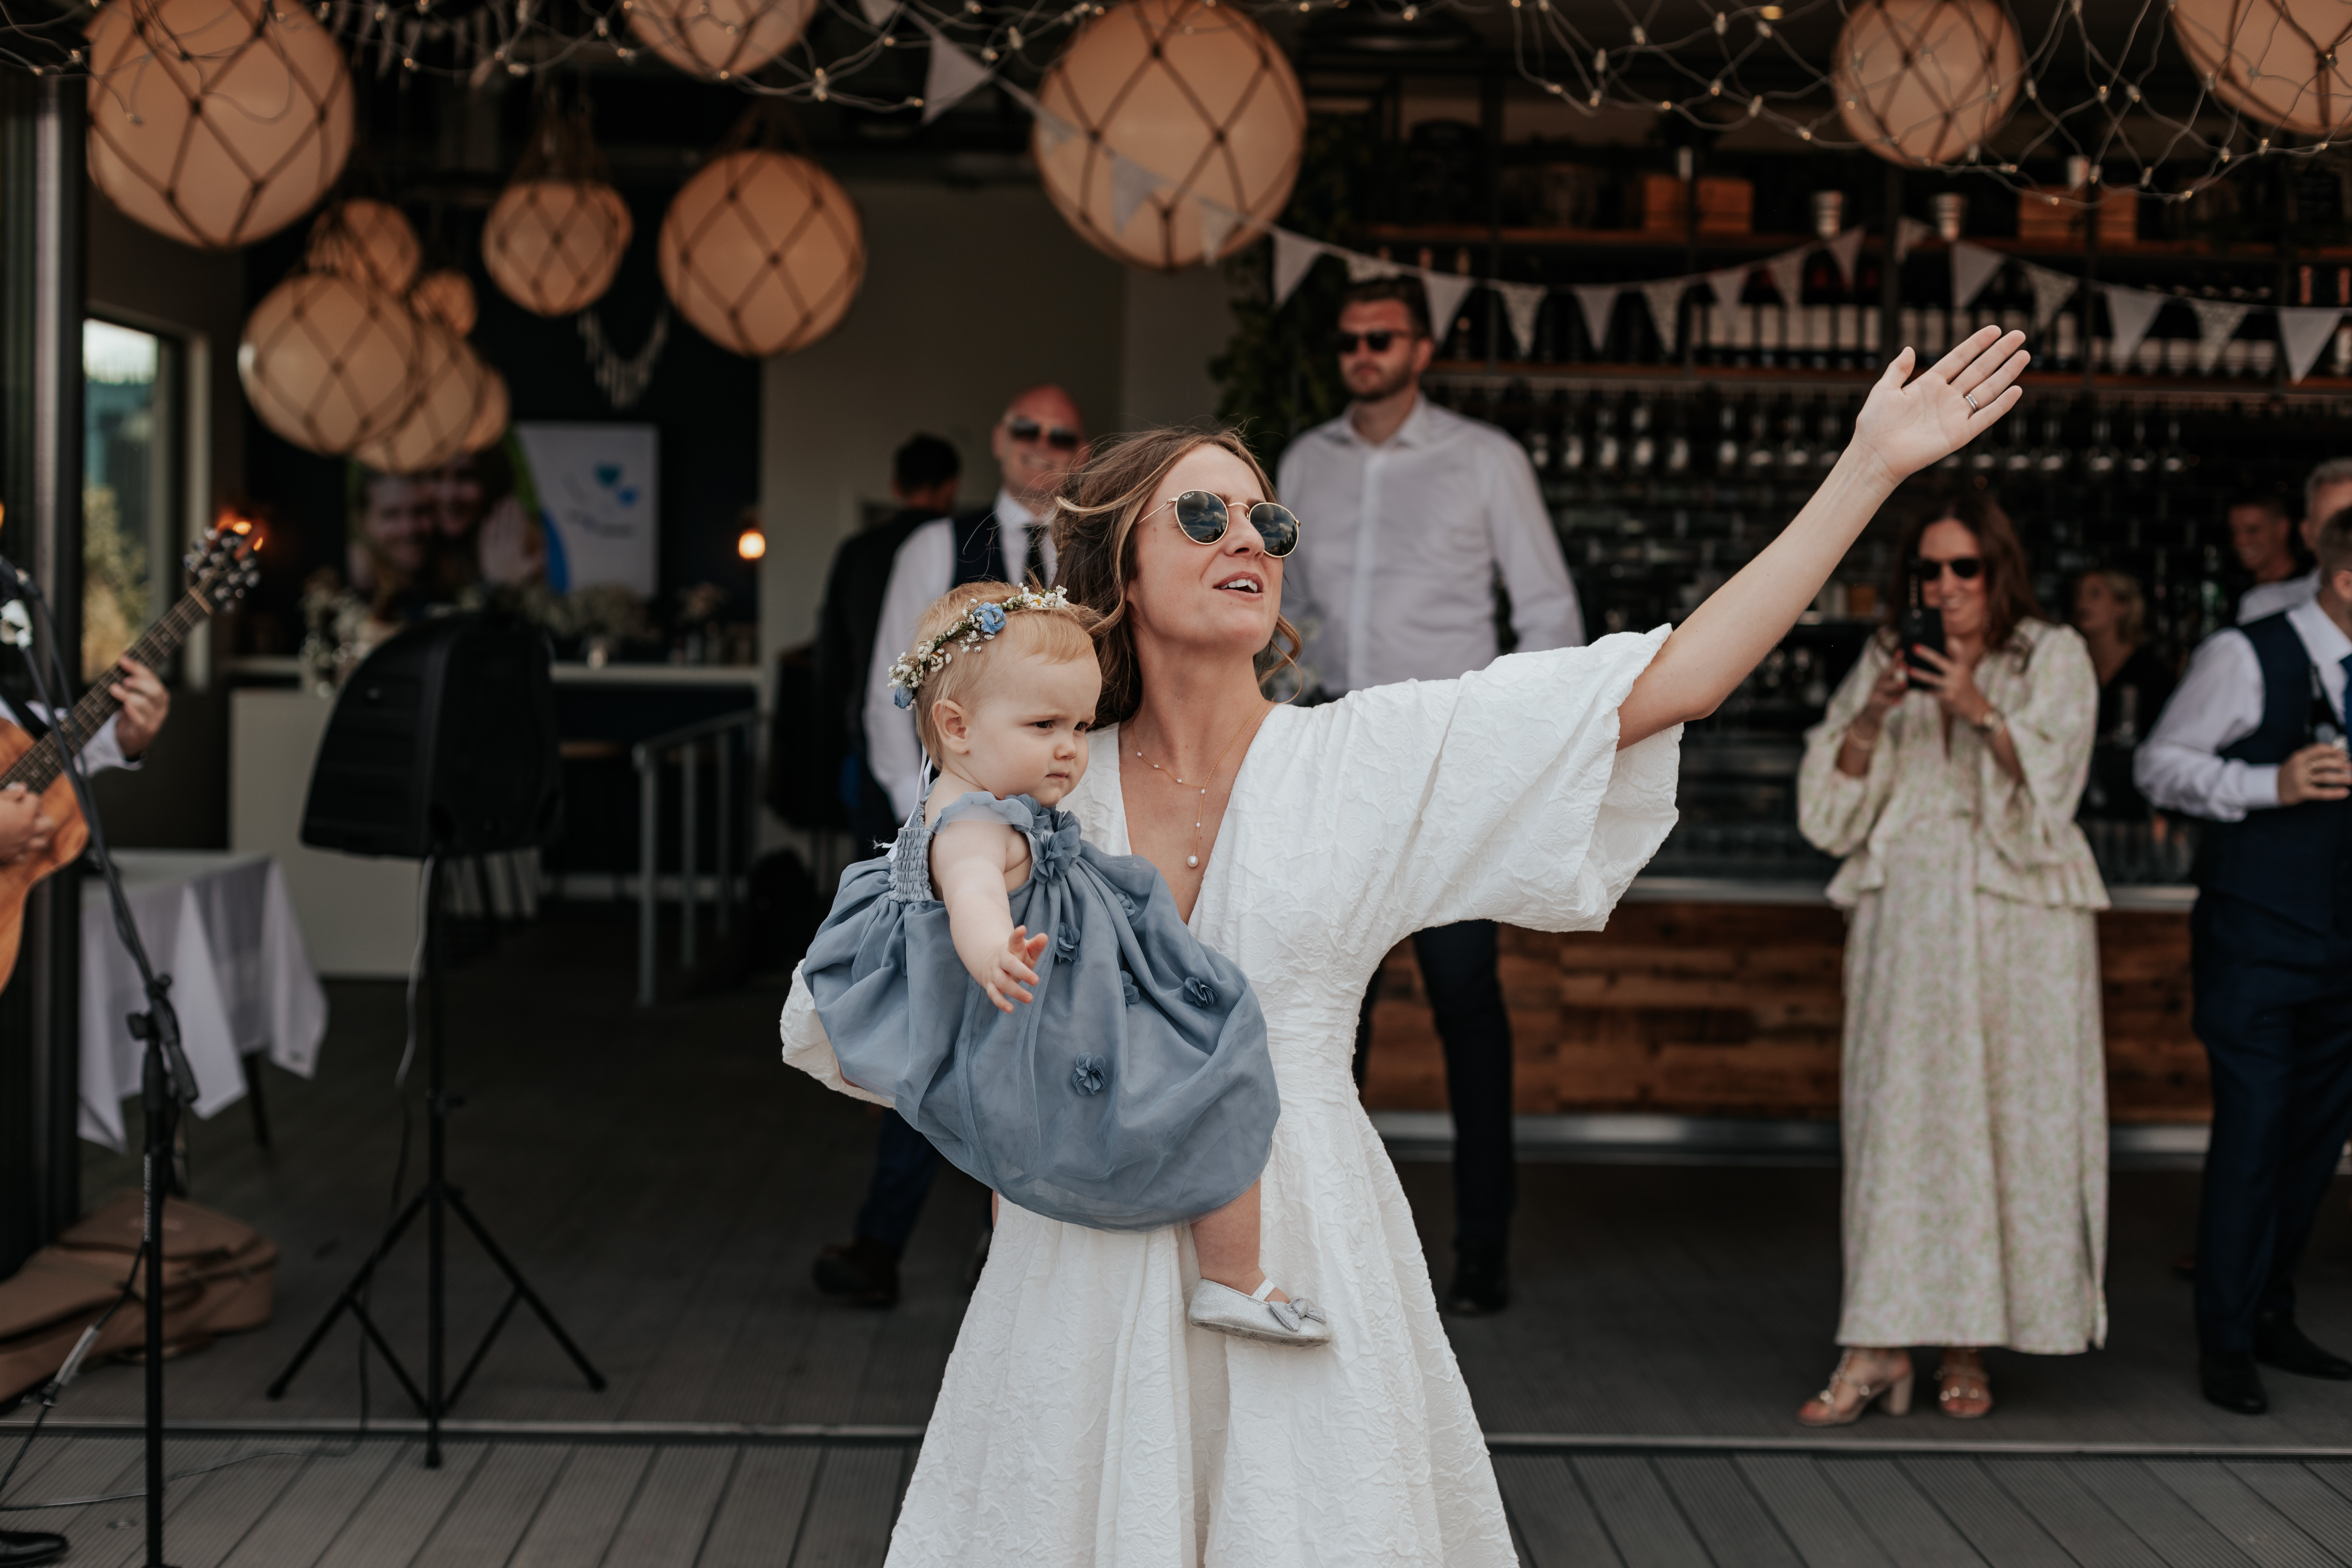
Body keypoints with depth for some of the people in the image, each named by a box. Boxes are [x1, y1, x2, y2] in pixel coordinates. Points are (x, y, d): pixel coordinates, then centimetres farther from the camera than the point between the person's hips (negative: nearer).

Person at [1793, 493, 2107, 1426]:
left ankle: (1967, 1347, 8)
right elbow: (1833, 800, 8)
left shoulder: (2053, 658, 6)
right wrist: (1873, 714, -8)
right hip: (1907, 918, 2)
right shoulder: (1886, 661, 14)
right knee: (1896, 1115, -6)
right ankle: (1879, 1348, -7)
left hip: (2017, 923, -2)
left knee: (2010, 1116, -3)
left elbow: (2049, 780, -7)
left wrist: (1980, 711, -20)